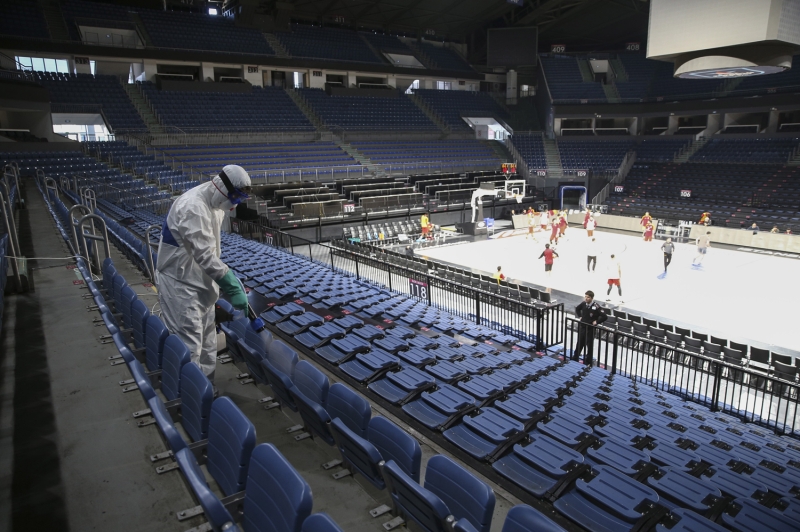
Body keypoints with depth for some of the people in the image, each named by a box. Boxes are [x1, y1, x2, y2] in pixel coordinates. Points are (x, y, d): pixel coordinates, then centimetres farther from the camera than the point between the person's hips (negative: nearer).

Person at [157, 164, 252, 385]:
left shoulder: (214, 204, 5)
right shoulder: (193, 207, -25)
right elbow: (204, 255, -30)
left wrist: (226, 276, 5)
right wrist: (232, 285, -27)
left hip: (200, 281, 10)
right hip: (180, 284, -10)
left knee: (207, 339, 17)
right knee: (189, 343, -6)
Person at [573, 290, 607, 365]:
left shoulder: (596, 307, -21)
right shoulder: (583, 303, -5)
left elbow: (604, 316, -22)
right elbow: (577, 309, 18)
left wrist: (596, 322, -15)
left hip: (590, 329, -5)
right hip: (582, 327, 5)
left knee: (589, 345, 9)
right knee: (579, 343, 18)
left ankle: (588, 362, 22)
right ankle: (575, 358, 33)